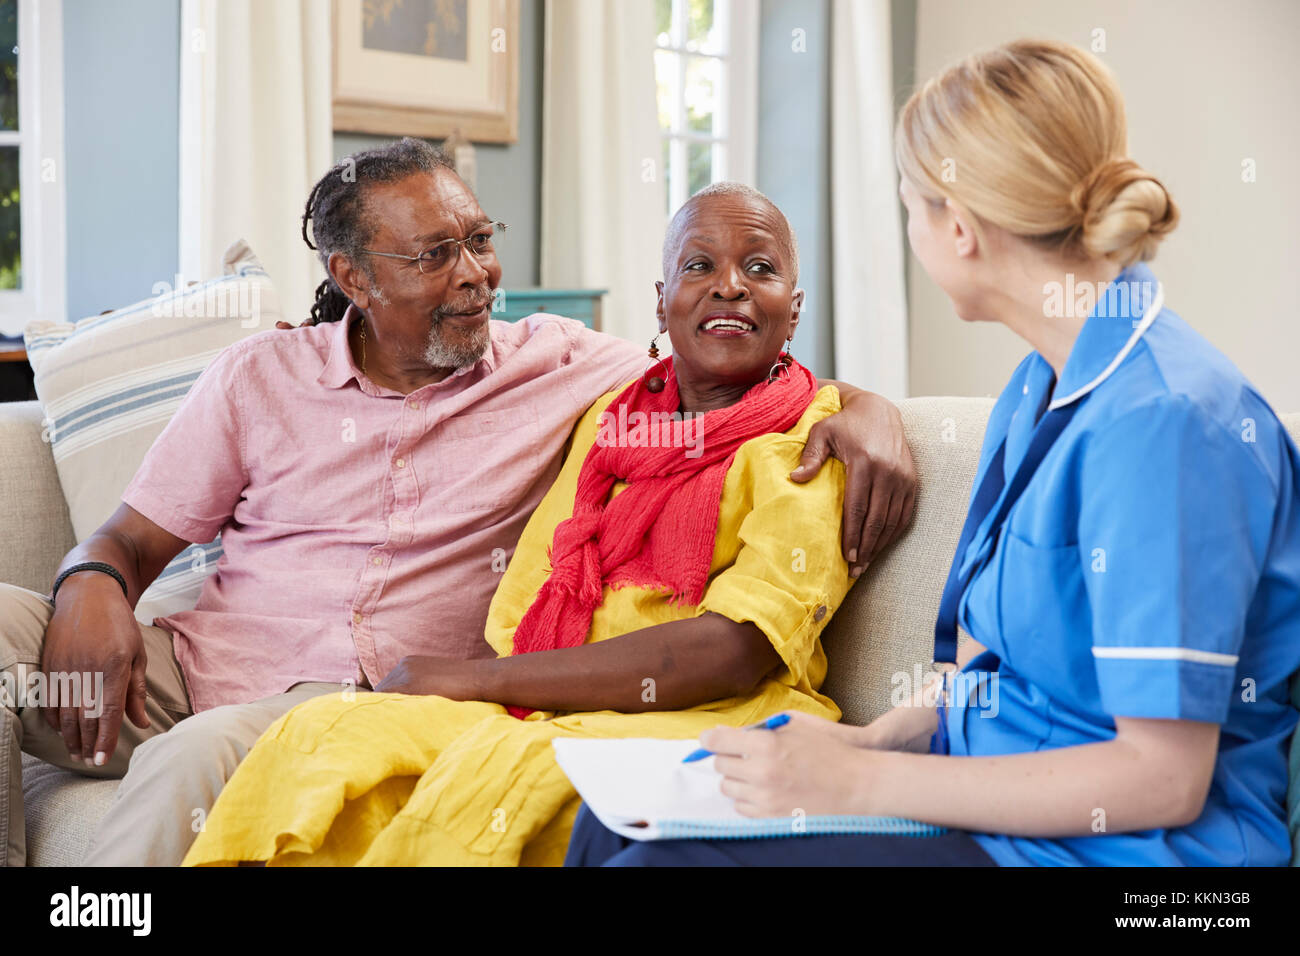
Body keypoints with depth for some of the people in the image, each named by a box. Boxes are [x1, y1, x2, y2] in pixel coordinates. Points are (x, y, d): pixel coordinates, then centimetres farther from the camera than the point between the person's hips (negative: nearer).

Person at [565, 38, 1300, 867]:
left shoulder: (1166, 421, -21)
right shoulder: (1039, 390, 11)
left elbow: (1164, 780, -22)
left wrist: (860, 782, -20)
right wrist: (875, 739, -3)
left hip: (1114, 845, -9)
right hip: (1005, 798, 9)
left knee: (657, 859, -18)